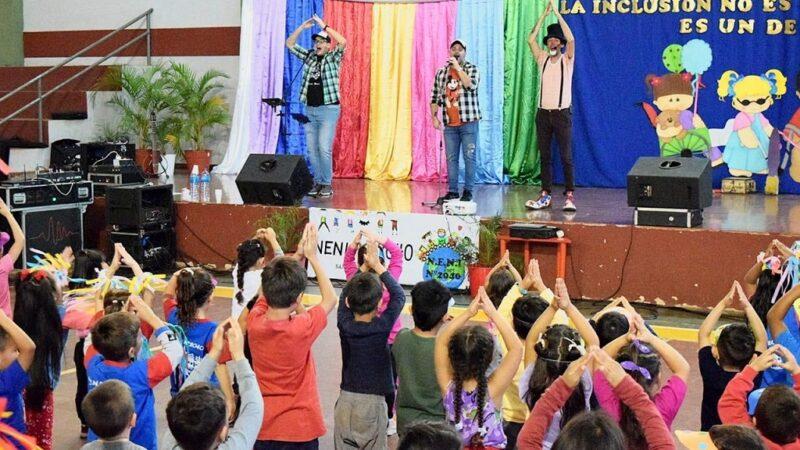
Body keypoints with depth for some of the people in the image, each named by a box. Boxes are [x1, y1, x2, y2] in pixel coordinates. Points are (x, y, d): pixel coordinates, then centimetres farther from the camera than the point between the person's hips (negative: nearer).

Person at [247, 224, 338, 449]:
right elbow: (331, 299, -4)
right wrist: (312, 256, -2)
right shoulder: (302, 329, -23)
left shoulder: (254, 322, -13)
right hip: (299, 430, -3)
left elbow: (270, 289, 7)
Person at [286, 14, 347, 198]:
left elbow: (343, 42, -19)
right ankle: (318, 182, 13)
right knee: (312, 149, 5)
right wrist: (302, 27, 0)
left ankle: (327, 184, -3)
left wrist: (324, 26, -17)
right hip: (310, 110, 5)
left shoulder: (333, 58, -1)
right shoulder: (309, 56, 12)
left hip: (328, 109, -5)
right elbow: (289, 44, 12)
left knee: (324, 148, -12)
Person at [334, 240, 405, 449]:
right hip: (373, 402, -3)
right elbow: (399, 295, 1)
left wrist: (365, 267, 16)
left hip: (345, 400, 3)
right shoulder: (382, 327, -13)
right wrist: (377, 265, 6)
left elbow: (344, 295, 13)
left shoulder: (344, 325, -5)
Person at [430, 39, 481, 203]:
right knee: (451, 158, 5)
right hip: (449, 123, 3)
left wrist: (458, 67, -15)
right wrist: (434, 116, 4)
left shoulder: (472, 69, 2)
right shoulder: (441, 72, 11)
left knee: (469, 157, -2)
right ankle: (452, 191, 10)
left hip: (468, 122, -3)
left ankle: (468, 191, 4)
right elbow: (435, 97, 14)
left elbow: (471, 85, -19)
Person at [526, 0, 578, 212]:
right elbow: (531, 40, -3)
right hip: (543, 113, 4)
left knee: (566, 156, -4)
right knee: (545, 156, 6)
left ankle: (570, 195, -1)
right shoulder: (542, 59, 9)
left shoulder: (567, 60, 0)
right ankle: (546, 195, 10)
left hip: (562, 113, -4)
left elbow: (571, 39, -16)